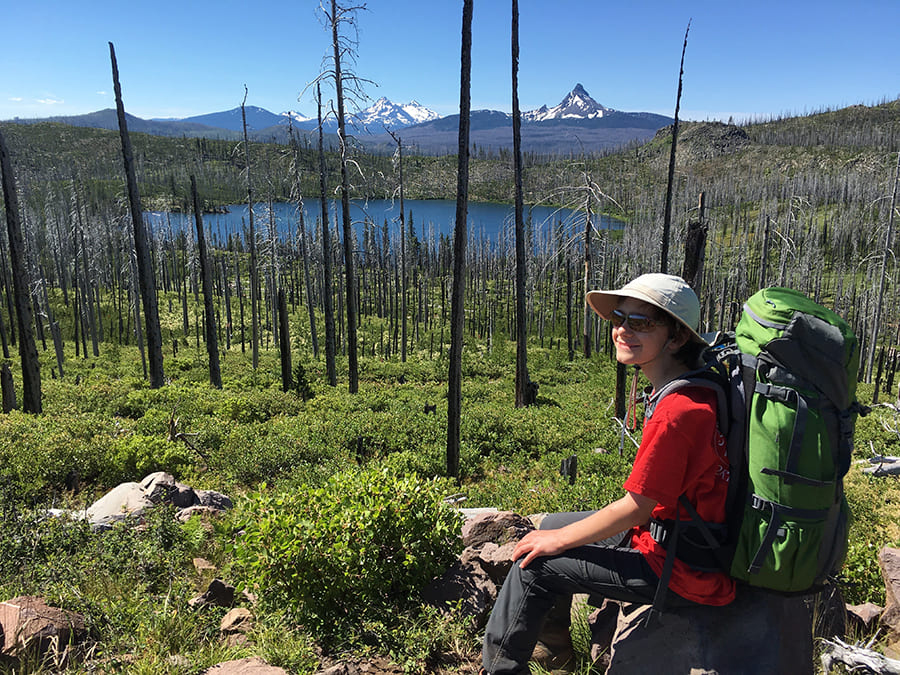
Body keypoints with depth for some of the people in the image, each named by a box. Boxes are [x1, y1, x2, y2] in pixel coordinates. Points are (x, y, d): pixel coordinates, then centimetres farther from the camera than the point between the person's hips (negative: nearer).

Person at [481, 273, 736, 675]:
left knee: (535, 564, -5)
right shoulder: (699, 391, 1)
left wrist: (558, 540, -10)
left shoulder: (674, 414, -29)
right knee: (552, 523, 18)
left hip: (682, 573, -9)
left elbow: (635, 507, -23)